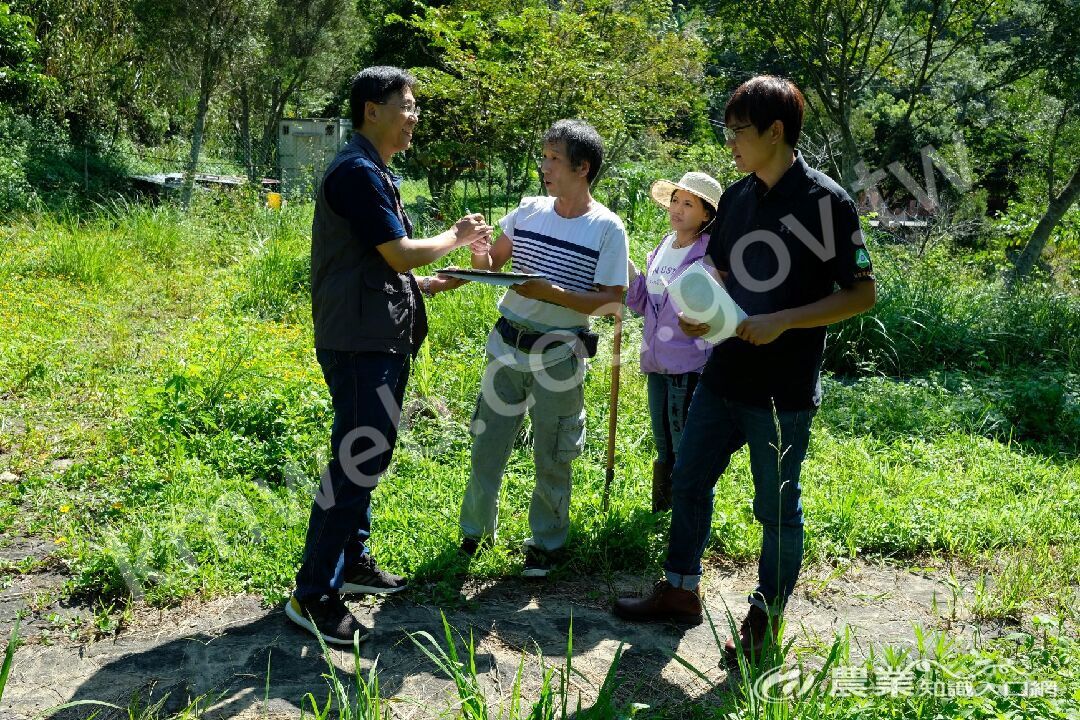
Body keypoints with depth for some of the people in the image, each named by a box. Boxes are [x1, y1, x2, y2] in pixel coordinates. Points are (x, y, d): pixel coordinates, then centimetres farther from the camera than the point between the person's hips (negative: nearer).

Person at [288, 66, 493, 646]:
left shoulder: (374, 173, 18)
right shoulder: (356, 172, -15)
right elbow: (402, 253, -18)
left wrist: (431, 284, 13)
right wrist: (456, 236, -2)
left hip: (381, 339, 11)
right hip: (360, 343, -11)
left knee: (366, 456, 17)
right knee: (357, 460, -8)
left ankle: (352, 559, 30)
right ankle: (313, 594, 0)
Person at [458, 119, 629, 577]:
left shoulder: (607, 228, -10)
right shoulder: (528, 211, 2)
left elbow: (612, 301, -13)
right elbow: (491, 264, 13)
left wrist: (550, 292, -24)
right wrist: (477, 250, -11)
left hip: (558, 355, -4)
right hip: (507, 343, 4)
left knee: (551, 458, 8)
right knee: (487, 445, 11)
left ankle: (546, 543, 27)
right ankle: (475, 531, 31)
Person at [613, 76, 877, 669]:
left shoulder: (826, 202, -13)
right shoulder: (736, 197, 7)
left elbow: (862, 293, -12)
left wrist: (781, 321, -21)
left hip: (783, 391, -7)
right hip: (723, 375, 7)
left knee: (777, 507, 8)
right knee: (688, 481, 14)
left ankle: (766, 619, 26)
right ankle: (681, 590, 33)